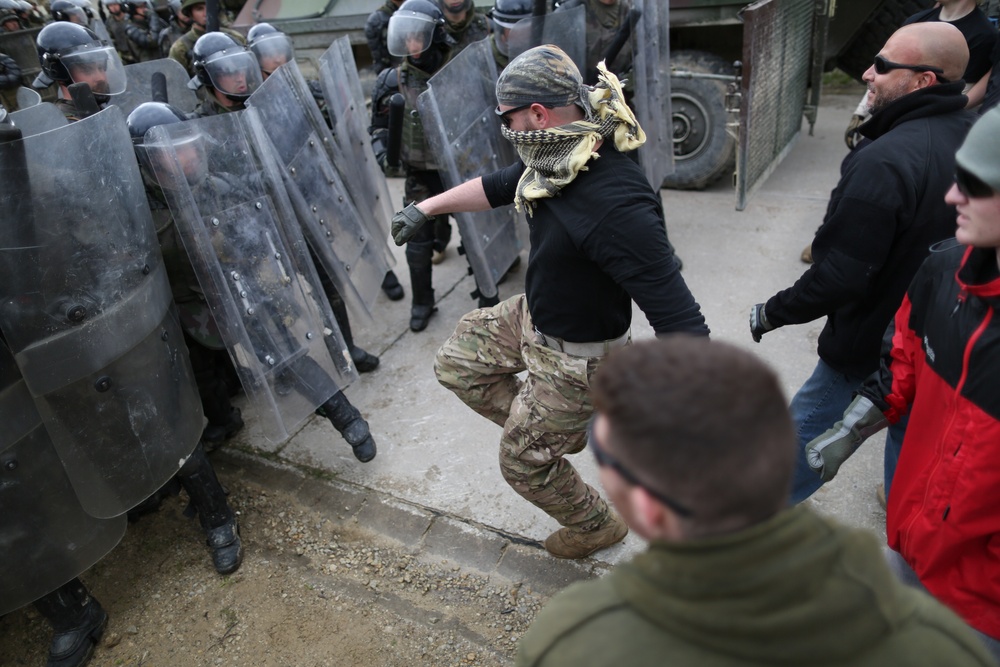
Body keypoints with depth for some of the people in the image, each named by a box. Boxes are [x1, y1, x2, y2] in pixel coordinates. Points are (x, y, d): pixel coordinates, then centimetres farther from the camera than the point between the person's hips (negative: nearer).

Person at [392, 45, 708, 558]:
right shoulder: (559, 160, -9)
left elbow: (680, 323, -39)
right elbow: (495, 187, 12)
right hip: (532, 315, 8)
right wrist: (423, 209, 21)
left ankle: (596, 527, 43)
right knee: (456, 364, 22)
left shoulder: (615, 206, -38)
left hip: (575, 356, -8)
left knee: (524, 463, 12)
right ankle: (557, 428, 34)